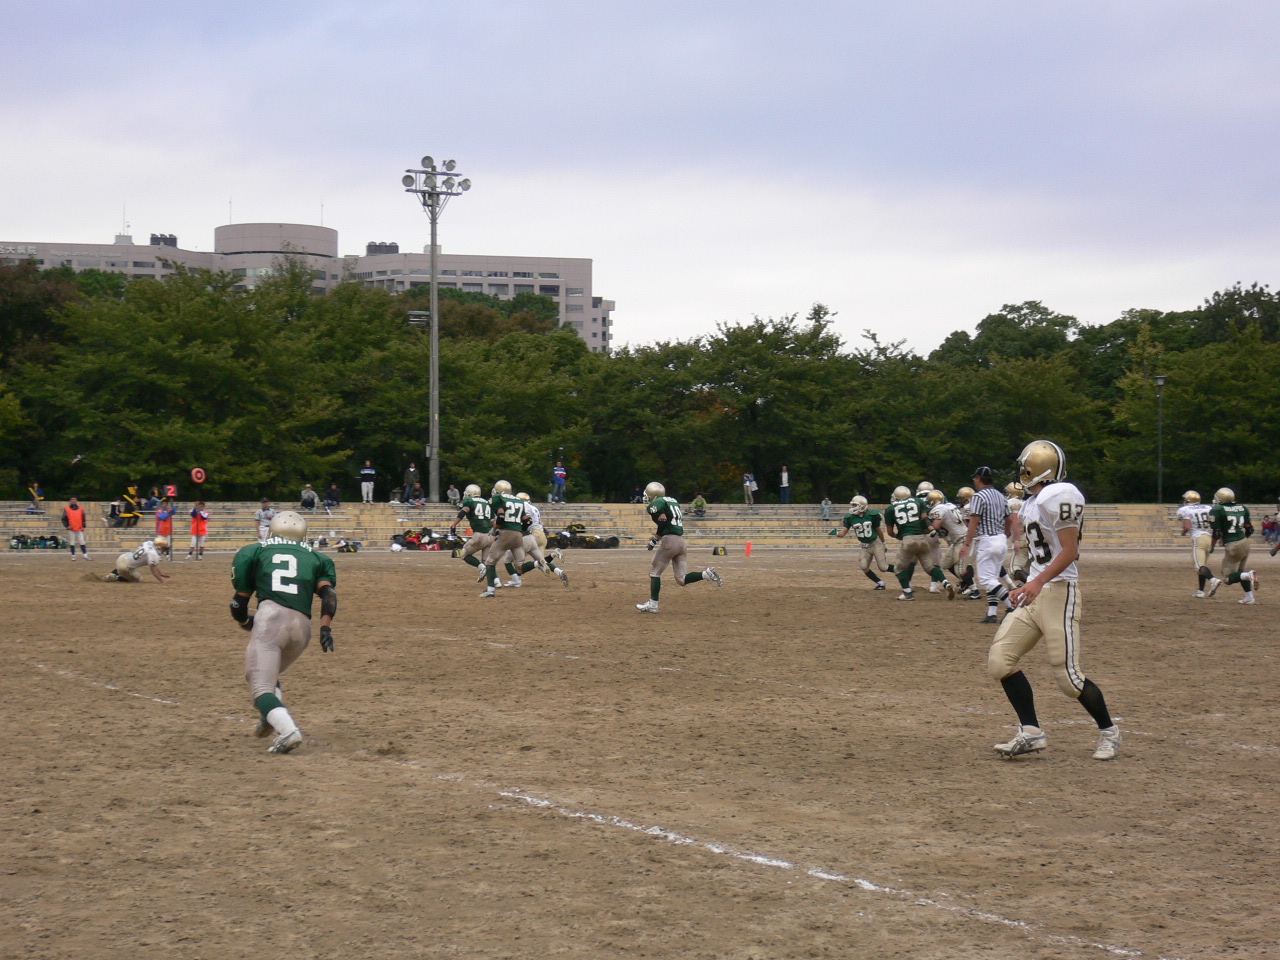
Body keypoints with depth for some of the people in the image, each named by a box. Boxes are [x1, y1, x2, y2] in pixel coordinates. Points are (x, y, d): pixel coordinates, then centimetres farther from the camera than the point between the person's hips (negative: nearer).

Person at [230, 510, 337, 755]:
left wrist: (245, 621, 37)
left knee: (260, 687, -7)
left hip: (270, 618, -4)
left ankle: (288, 730, -31)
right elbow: (328, 593, 6)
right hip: (302, 627, 4)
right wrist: (326, 627, -2)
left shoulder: (255, 552, 20)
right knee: (269, 673, 28)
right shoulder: (315, 558, 25)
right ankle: (274, 715, 2)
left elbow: (239, 605, 18)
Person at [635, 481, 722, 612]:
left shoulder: (655, 504, -3)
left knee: (654, 572, 6)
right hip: (681, 541, 8)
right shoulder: (673, 501, 23)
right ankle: (707, 574, -11)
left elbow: (663, 523, -15)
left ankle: (652, 605, 6)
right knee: (681, 579, 7)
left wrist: (655, 539, -5)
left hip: (669, 540, -8)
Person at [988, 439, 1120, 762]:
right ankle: (1030, 732, 4)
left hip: (1058, 591, -10)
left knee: (1068, 674, -7)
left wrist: (1038, 582, -28)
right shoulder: (1034, 501, 15)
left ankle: (1108, 731, 13)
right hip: (1035, 593, 10)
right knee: (1000, 659, 0)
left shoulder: (1059, 496, -14)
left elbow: (1070, 550, -20)